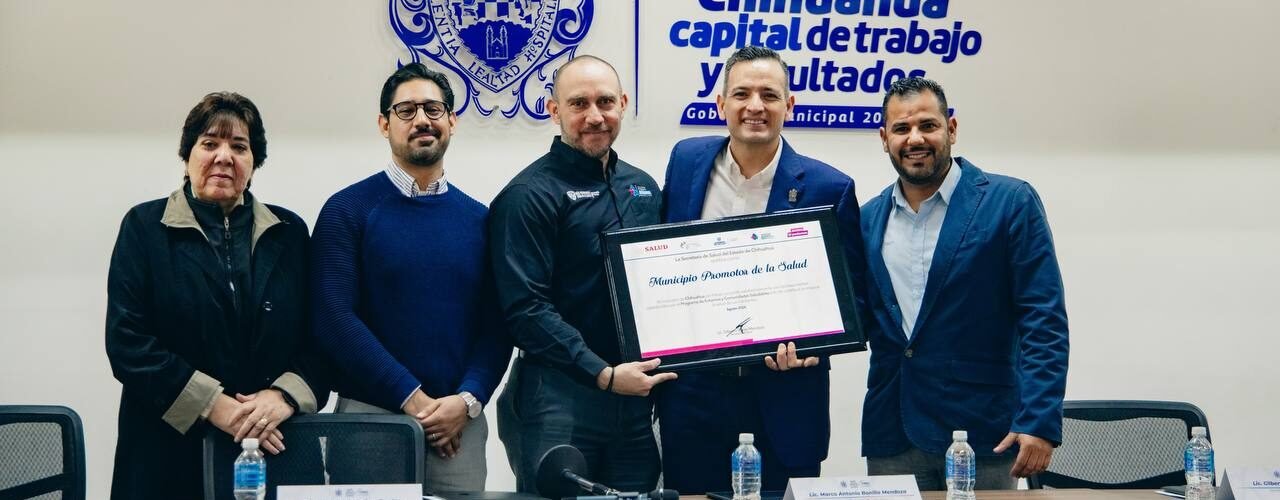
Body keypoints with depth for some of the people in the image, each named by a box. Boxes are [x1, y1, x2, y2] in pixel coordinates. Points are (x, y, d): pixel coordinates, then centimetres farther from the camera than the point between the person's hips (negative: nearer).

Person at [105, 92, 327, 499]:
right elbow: (128, 343, -7)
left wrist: (284, 396, -13)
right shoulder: (145, 226, 3)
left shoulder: (289, 232, 10)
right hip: (172, 453, -2)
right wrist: (214, 405, -15)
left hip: (275, 447, 2)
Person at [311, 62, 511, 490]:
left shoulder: (478, 219, 10)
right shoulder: (348, 210, -1)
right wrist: (414, 399, -14)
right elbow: (334, 318, -10)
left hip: (460, 422, 3)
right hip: (369, 417, -3)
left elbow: (496, 326, 6)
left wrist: (467, 401, -11)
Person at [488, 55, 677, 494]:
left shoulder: (642, 187, 13)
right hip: (560, 397, -6)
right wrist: (603, 374, -20)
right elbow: (526, 308, -15)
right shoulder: (530, 195, -8)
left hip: (636, 393, 6)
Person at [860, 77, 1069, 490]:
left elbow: (1043, 321, -8)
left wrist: (1039, 422, -16)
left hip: (982, 432, -4)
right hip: (892, 433, 4)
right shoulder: (869, 219, 10)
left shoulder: (1010, 203, -4)